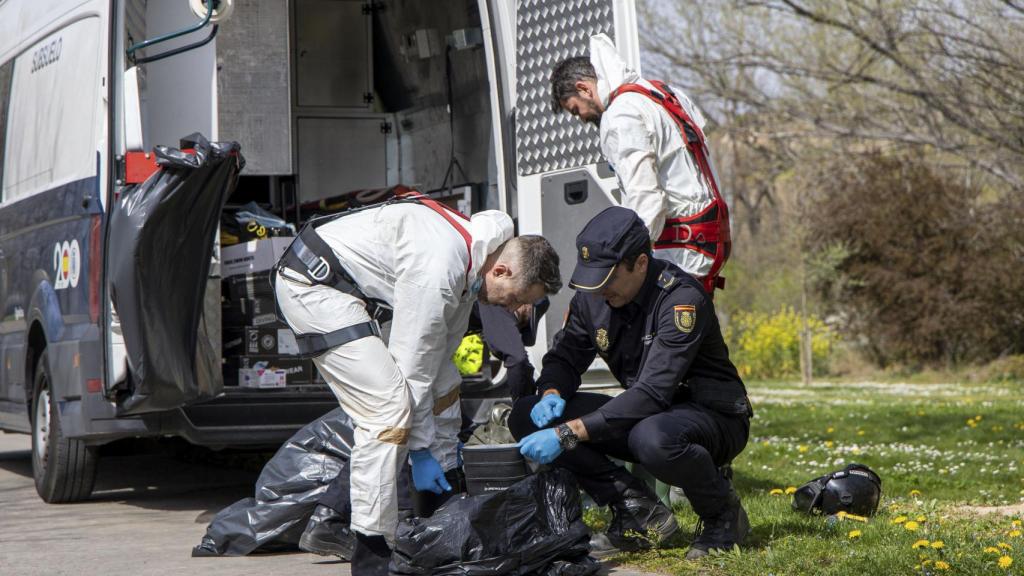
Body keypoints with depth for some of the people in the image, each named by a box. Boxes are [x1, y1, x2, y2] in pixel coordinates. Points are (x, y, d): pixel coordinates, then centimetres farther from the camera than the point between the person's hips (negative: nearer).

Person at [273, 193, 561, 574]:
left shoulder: (470, 260, 4)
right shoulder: (438, 270, -28)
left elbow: (441, 355, 11)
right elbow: (411, 366, -22)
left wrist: (446, 440, 13)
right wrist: (420, 451, -14)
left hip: (349, 289, 11)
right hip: (313, 286, -11)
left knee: (445, 384, 14)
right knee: (389, 407, -20)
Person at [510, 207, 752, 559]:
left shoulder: (682, 300, -26)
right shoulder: (592, 298, -4)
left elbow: (651, 393, -33)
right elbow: (564, 356, 10)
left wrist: (569, 433, -39)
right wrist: (552, 394, -16)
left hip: (715, 417, -7)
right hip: (644, 413, 7)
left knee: (653, 438, -43)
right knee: (527, 417, -10)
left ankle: (723, 514, -11)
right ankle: (636, 507, -7)